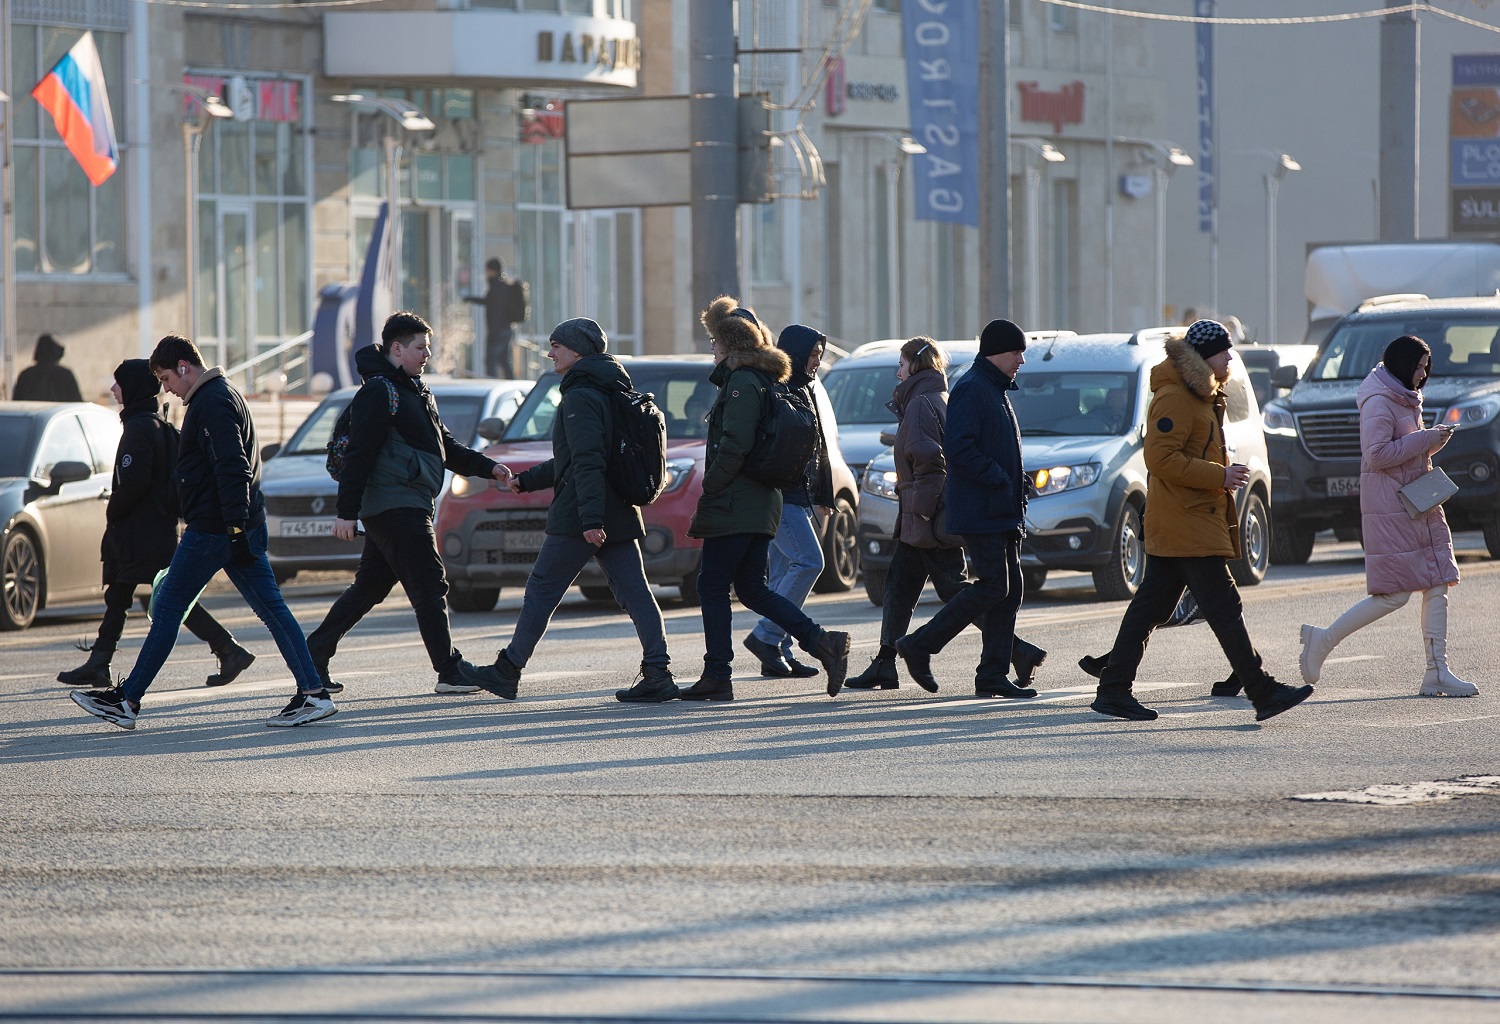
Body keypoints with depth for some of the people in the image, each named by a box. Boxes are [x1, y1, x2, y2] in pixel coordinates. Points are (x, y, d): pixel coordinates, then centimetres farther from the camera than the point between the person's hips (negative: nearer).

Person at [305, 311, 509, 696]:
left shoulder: (414, 392, 20)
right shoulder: (379, 392, -12)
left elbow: (446, 447, 25)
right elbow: (358, 455, -17)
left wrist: (487, 467, 14)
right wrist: (347, 512, -21)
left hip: (408, 507, 10)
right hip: (395, 507, -10)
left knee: (368, 588, 13)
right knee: (429, 586, -8)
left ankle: (312, 658, 17)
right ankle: (450, 671, -5)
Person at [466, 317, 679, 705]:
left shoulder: (579, 398, -12)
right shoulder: (610, 393, 20)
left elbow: (588, 462, -22)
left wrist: (590, 518, -28)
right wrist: (527, 480, 30)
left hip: (578, 519, -9)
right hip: (619, 514, 9)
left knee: (541, 591, 2)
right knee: (635, 593, 1)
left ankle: (508, 670, 9)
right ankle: (658, 673, -7)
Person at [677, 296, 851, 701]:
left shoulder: (742, 382, -13)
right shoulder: (764, 380, 17)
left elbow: (734, 445, -22)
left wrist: (708, 490, -14)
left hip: (735, 507, -10)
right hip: (762, 504, 10)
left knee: (712, 586, -2)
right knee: (751, 588, 12)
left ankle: (717, 676, -1)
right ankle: (822, 642, 2)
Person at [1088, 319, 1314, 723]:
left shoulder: (1202, 395, 19)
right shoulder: (1174, 398, -15)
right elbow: (1161, 458, -22)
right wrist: (1219, 476, -21)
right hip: (1187, 526, -11)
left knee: (1151, 606, 10)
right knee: (1222, 605, -10)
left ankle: (1113, 691, 12)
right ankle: (1262, 692, -11)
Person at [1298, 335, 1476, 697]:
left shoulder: (1405, 400, 18)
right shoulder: (1379, 402, -12)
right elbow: (1376, 454, -21)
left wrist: (1432, 441, 6)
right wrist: (1425, 439, -17)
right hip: (1389, 508, -10)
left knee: (1437, 588, 2)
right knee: (1394, 594, -10)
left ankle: (1437, 673, 2)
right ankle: (1322, 641, 2)